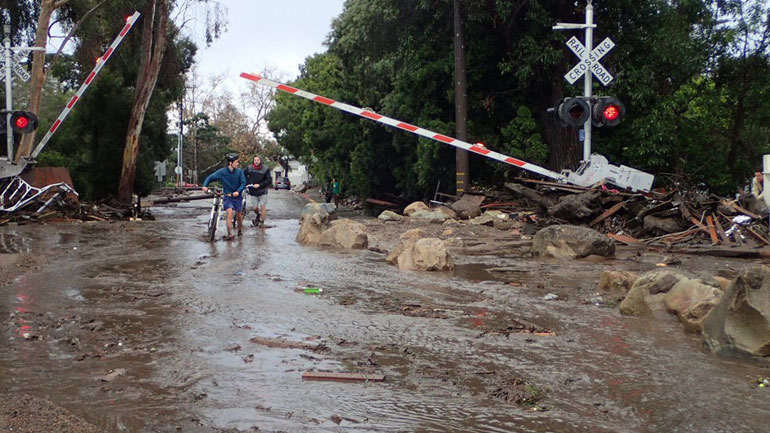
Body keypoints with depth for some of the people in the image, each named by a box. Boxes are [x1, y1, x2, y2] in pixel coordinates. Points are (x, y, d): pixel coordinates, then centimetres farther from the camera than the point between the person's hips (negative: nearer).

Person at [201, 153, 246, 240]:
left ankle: (239, 230, 38)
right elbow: (210, 177, -6)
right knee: (229, 213, -20)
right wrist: (205, 186, -23)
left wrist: (238, 191, -30)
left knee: (238, 215, 10)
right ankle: (230, 234, -21)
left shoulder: (239, 171, -8)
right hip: (227, 196, -1)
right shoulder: (222, 171, -9)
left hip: (237, 196, 2)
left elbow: (243, 183, -12)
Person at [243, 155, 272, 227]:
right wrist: (247, 183, -2)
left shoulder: (265, 169, -8)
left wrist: (259, 185, -17)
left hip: (262, 192, -2)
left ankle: (262, 222, 11)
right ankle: (258, 216, 36)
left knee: (263, 207, -2)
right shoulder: (249, 168, -1)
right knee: (255, 208, 4)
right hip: (253, 192, 2)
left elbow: (269, 180, -10)